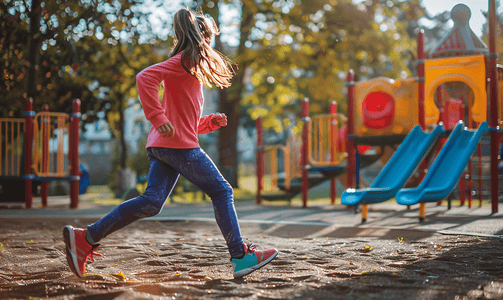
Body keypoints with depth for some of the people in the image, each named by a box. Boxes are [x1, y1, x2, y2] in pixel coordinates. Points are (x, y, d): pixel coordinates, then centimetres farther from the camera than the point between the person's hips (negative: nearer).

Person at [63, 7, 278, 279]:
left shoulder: (189, 67, 27)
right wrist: (158, 118, -23)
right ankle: (240, 257, 3)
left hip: (162, 146, 9)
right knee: (222, 191, 0)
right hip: (177, 144, -9)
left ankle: (85, 238, -8)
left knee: (151, 201, -3)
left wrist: (211, 122, 15)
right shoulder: (184, 60, -4)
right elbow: (145, 77, -20)